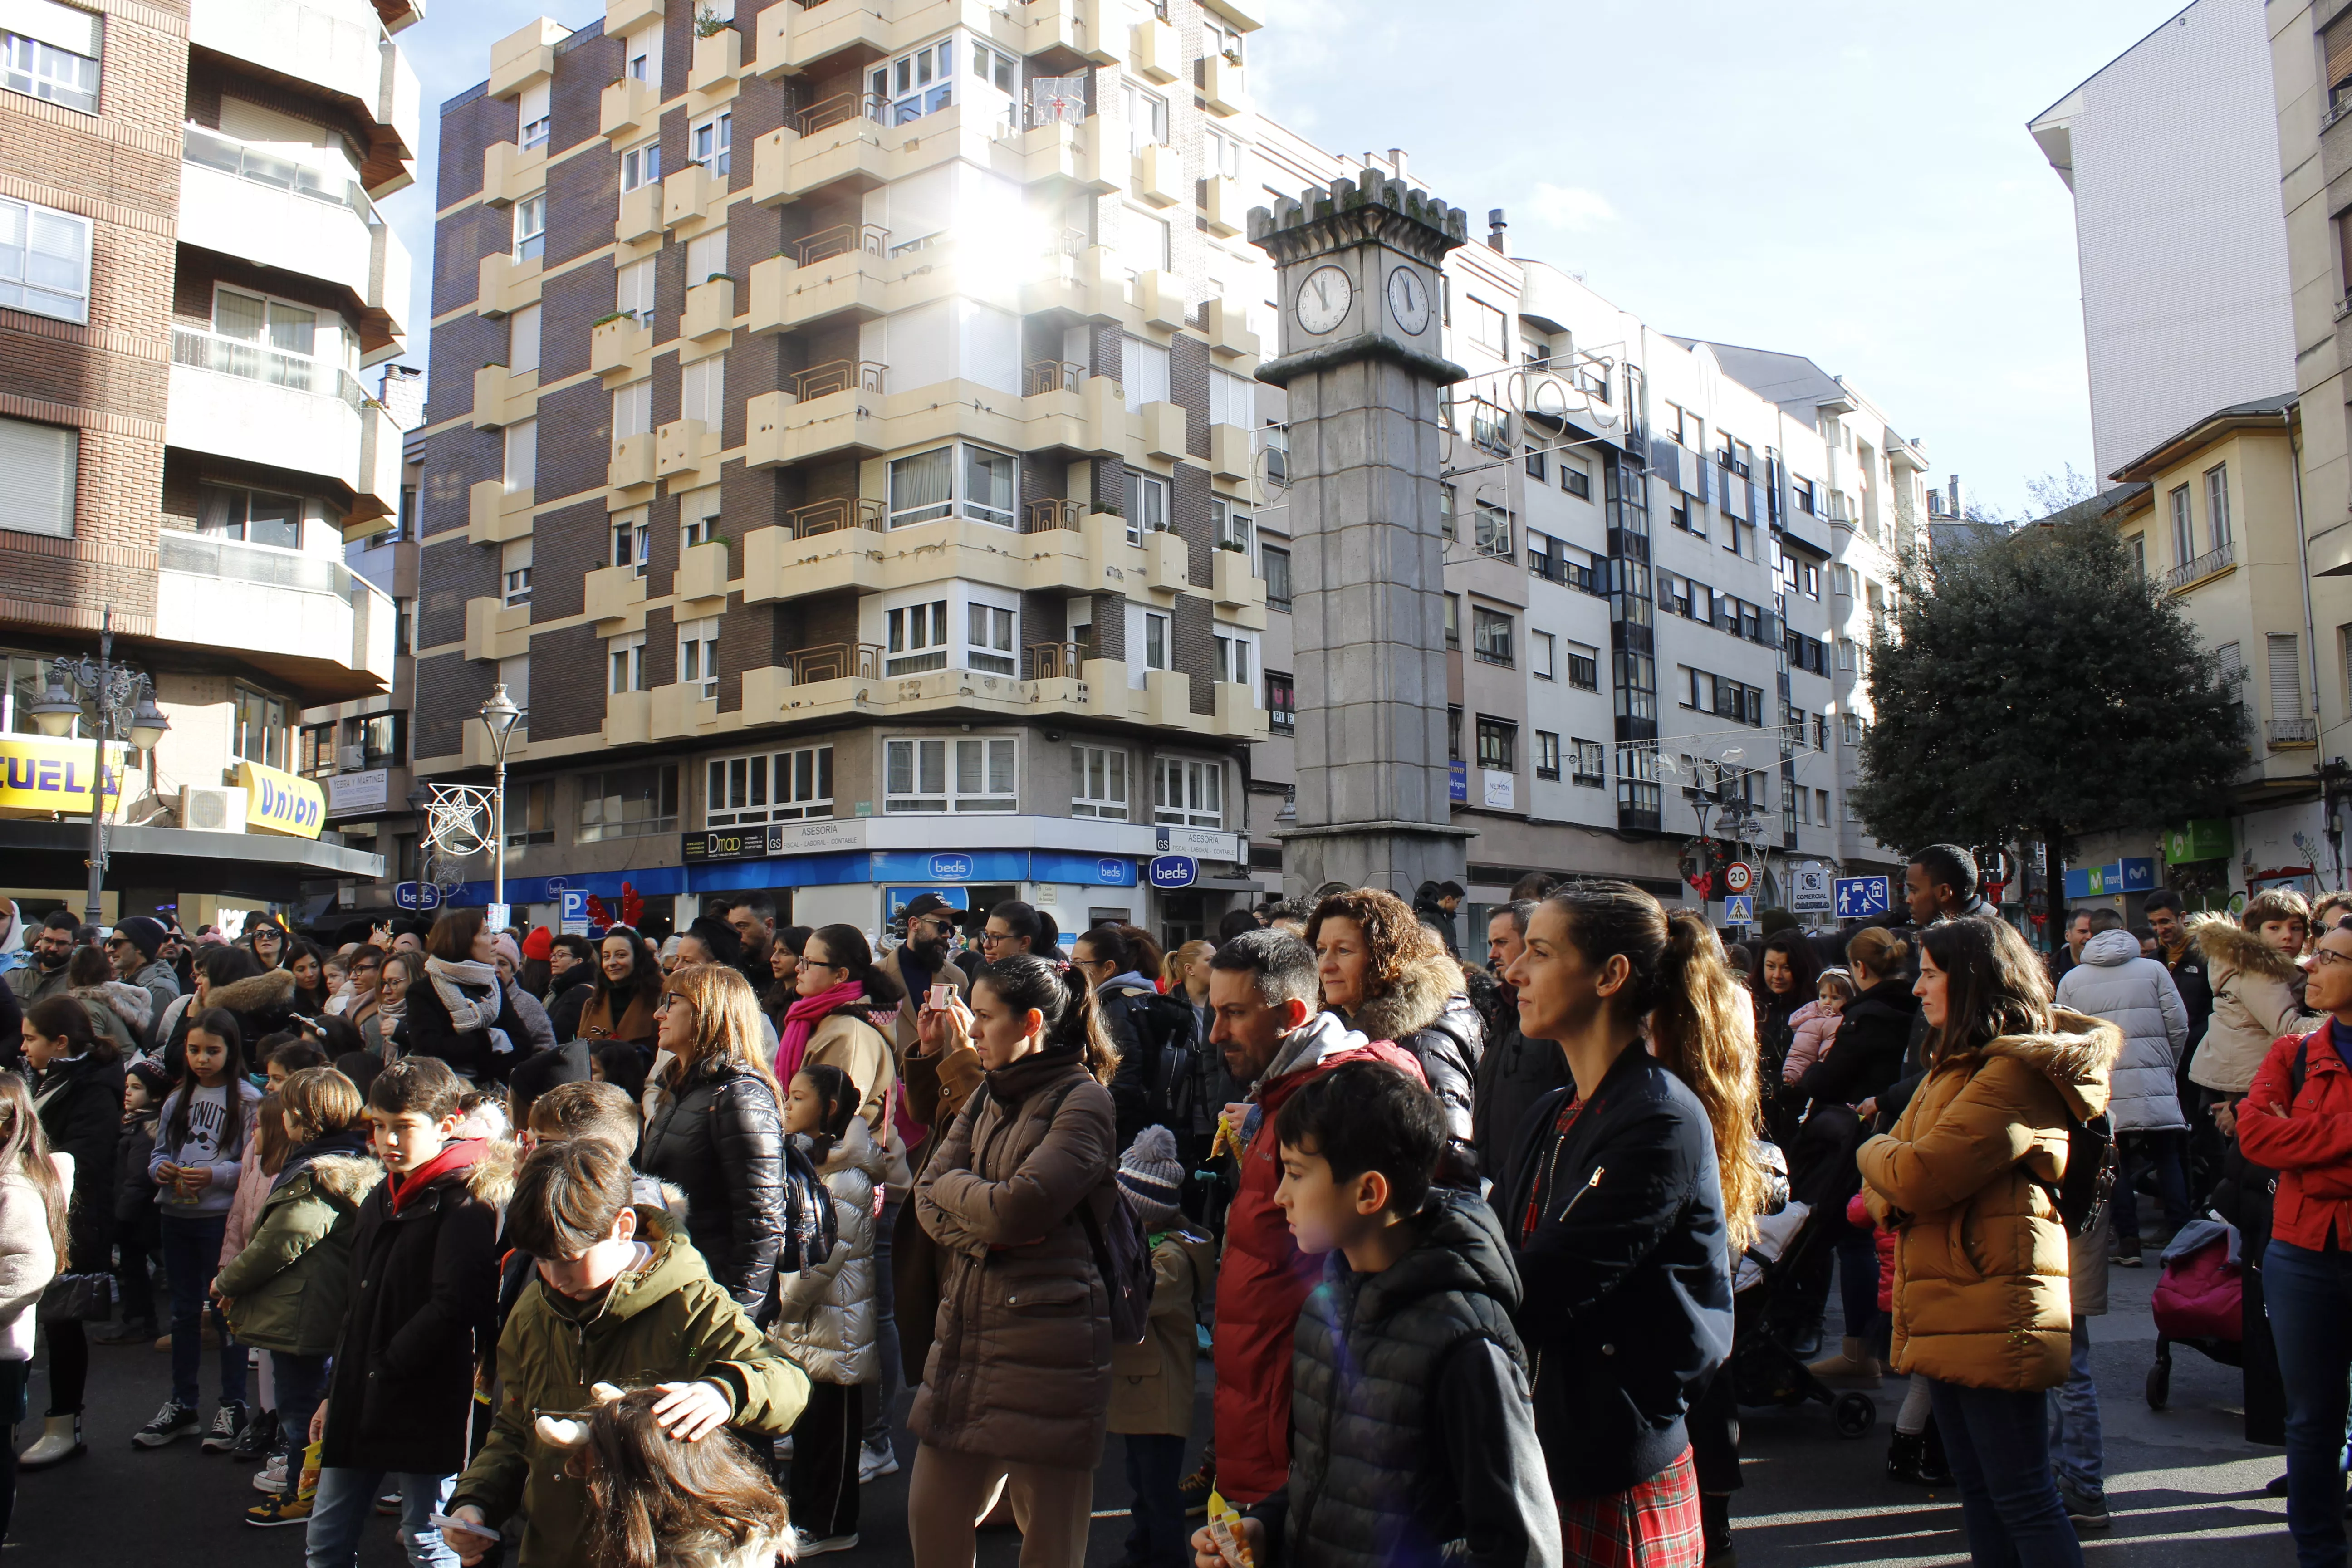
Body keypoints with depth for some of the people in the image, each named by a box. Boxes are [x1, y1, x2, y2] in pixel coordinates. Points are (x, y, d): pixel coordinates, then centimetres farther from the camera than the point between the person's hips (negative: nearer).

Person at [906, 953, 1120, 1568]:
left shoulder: (1083, 1102, -10)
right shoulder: (987, 1100, 14)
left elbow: (1019, 1207, -20)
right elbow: (928, 1201, 6)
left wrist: (955, 1184, -2)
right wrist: (985, 1233, -12)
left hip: (1044, 1345, -7)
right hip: (966, 1328, 7)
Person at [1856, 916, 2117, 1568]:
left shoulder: (2017, 1073, -17)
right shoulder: (1954, 1065, 16)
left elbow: (1921, 1173, -24)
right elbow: (1888, 1184, 15)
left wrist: (1876, 1152, -3)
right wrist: (1890, 1196, -8)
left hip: (1993, 1313, -10)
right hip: (1947, 1312, 10)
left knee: (2023, 1500, -3)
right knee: (1977, 1488, 17)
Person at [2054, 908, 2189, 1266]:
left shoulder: (2071, 980, 4)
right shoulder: (2153, 970, 1)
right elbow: (2179, 1026, -1)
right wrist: (2168, 1066, 14)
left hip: (2102, 1090, 1)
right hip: (2154, 1085, 0)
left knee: (2117, 1162, 7)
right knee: (2167, 1158, 9)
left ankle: (2128, 1242, 8)